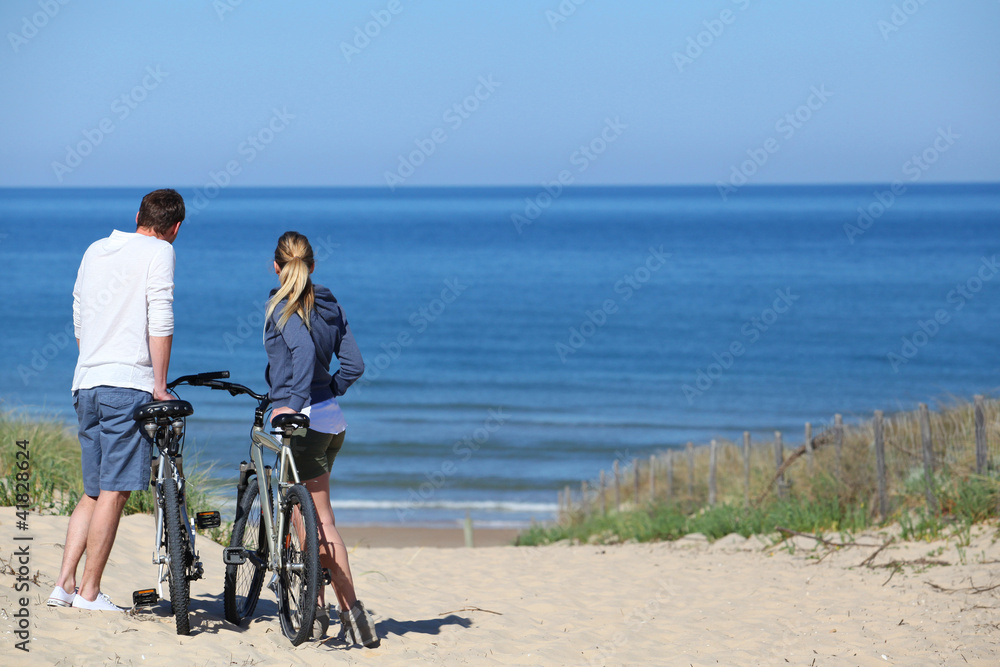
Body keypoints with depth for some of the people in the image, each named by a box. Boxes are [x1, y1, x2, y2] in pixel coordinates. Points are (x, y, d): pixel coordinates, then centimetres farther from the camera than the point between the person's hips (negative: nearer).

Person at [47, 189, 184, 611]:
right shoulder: (158, 252, -2)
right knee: (115, 490, -4)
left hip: (86, 385, 7)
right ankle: (89, 592, -4)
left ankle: (65, 583, 6)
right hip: (128, 385, -7)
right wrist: (159, 383, -8)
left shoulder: (95, 251, 18)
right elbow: (160, 320, -11)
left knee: (95, 492, 14)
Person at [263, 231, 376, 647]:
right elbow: (354, 364, 9)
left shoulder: (283, 306, -8)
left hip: (304, 422, -8)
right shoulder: (329, 305, 12)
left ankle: (351, 609, -5)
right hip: (332, 421, 8)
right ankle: (316, 608, 16)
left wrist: (294, 402, -29)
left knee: (320, 522, -3)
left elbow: (304, 348, -27)